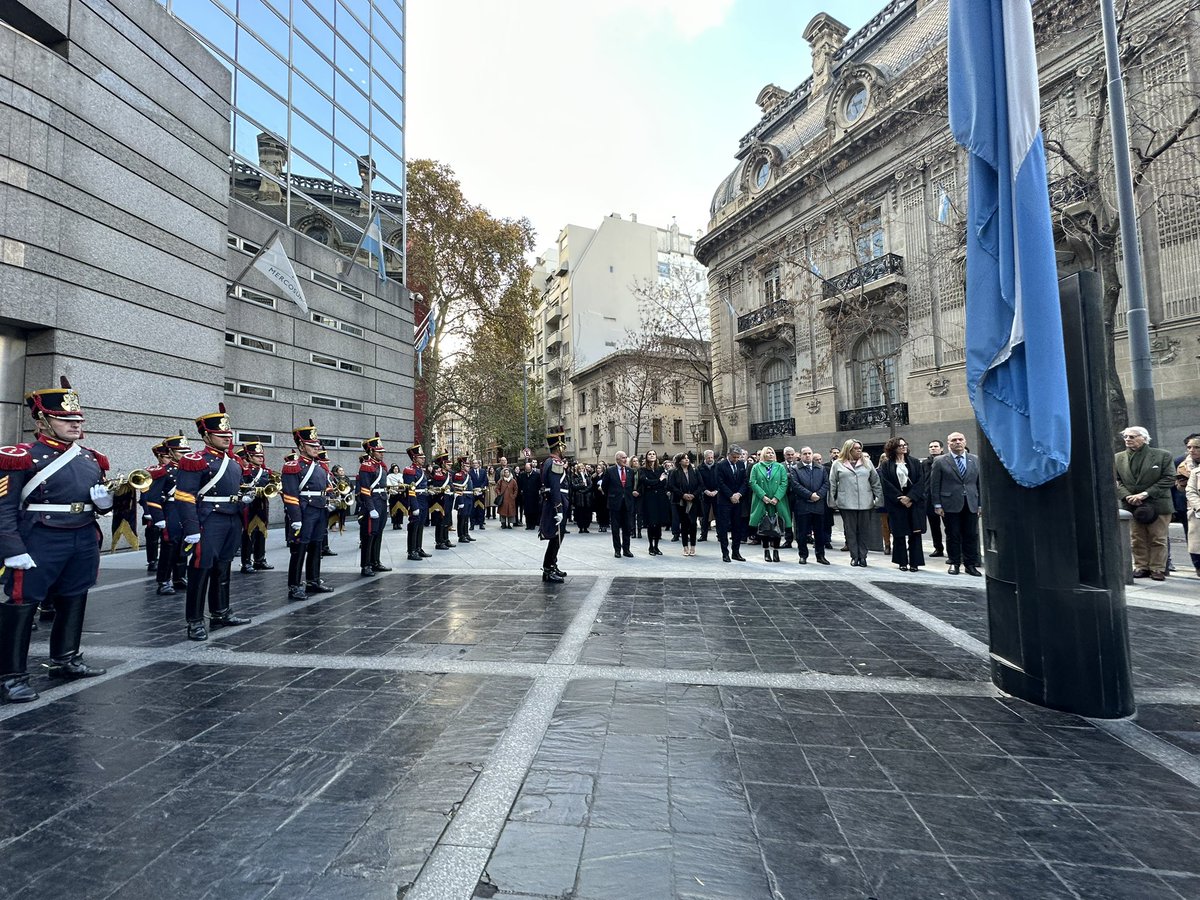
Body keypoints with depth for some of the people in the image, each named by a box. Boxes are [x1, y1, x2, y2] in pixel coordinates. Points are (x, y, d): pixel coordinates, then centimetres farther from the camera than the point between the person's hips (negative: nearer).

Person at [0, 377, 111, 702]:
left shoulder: (91, 458, 11)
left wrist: (106, 500, -4)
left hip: (84, 541, 6)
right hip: (39, 543, -6)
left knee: (73, 601, 16)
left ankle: (66, 661, 30)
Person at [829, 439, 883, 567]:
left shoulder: (867, 463, 11)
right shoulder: (838, 464, 4)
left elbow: (876, 482, 11)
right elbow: (832, 484, 4)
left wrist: (878, 499, 5)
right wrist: (832, 501, 1)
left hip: (865, 503, 2)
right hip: (847, 504, -2)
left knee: (863, 531, 5)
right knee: (850, 531, 3)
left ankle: (863, 557, 14)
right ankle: (854, 557, 12)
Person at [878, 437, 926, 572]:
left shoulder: (915, 463, 8)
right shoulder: (886, 465, 3)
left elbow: (920, 482, 0)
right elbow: (886, 484, -5)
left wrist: (910, 497, -13)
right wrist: (900, 498, -13)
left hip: (914, 502, 1)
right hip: (896, 503, -1)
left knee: (915, 533, -1)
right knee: (899, 534, 3)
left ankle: (914, 562, 6)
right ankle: (902, 562, 12)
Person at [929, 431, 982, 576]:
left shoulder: (976, 460, 9)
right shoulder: (940, 461, 0)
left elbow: (980, 483, 10)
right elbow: (934, 484, -1)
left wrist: (981, 504, 5)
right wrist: (937, 505, -6)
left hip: (971, 504, 3)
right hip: (950, 504, -2)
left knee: (971, 535, 6)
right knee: (953, 535, 4)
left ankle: (970, 564, 15)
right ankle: (954, 563, 16)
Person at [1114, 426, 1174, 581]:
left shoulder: (1163, 455, 0)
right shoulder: (1118, 458, 6)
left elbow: (1169, 479, -6)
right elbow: (1116, 480, 5)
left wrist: (1146, 494, -15)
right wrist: (1128, 496, -11)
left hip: (1158, 504, -2)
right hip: (1131, 505, 2)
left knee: (1158, 539, 4)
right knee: (1136, 539, 6)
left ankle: (1157, 568, 12)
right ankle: (1141, 567, 15)